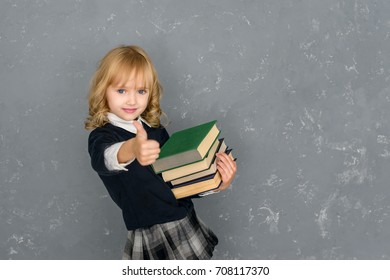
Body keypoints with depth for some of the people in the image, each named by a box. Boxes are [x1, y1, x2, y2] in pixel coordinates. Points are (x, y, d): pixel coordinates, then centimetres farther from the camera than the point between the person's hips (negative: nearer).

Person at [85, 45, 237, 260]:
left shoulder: (156, 130, 6)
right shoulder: (101, 136, -14)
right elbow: (103, 158, -38)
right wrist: (131, 149, -61)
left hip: (187, 223, 6)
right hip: (152, 238, -6)